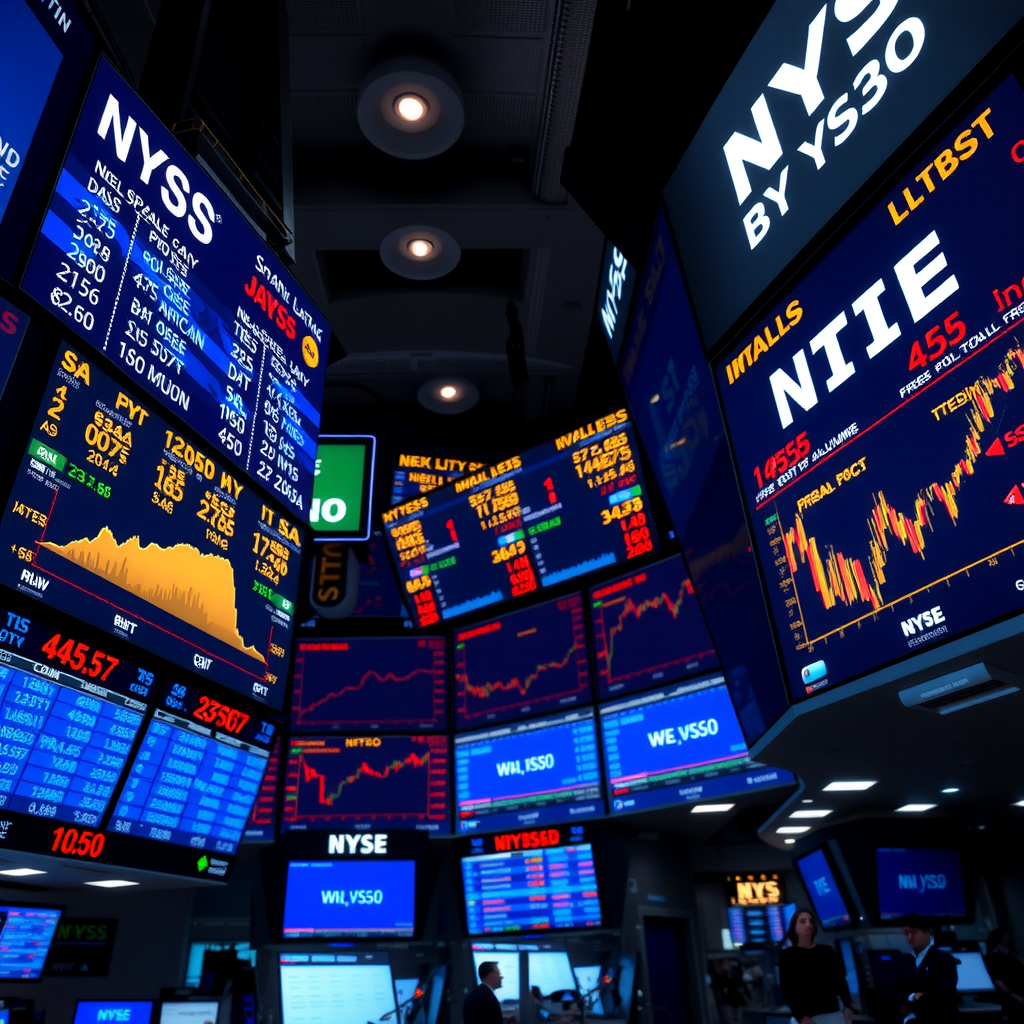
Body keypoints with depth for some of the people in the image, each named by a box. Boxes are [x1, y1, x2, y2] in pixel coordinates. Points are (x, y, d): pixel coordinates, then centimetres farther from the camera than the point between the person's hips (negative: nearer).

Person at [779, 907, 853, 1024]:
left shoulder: (827, 951, 16)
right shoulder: (788, 955, 3)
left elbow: (840, 980, 13)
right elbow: (787, 990, -3)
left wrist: (847, 1006, -2)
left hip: (834, 1014, 4)